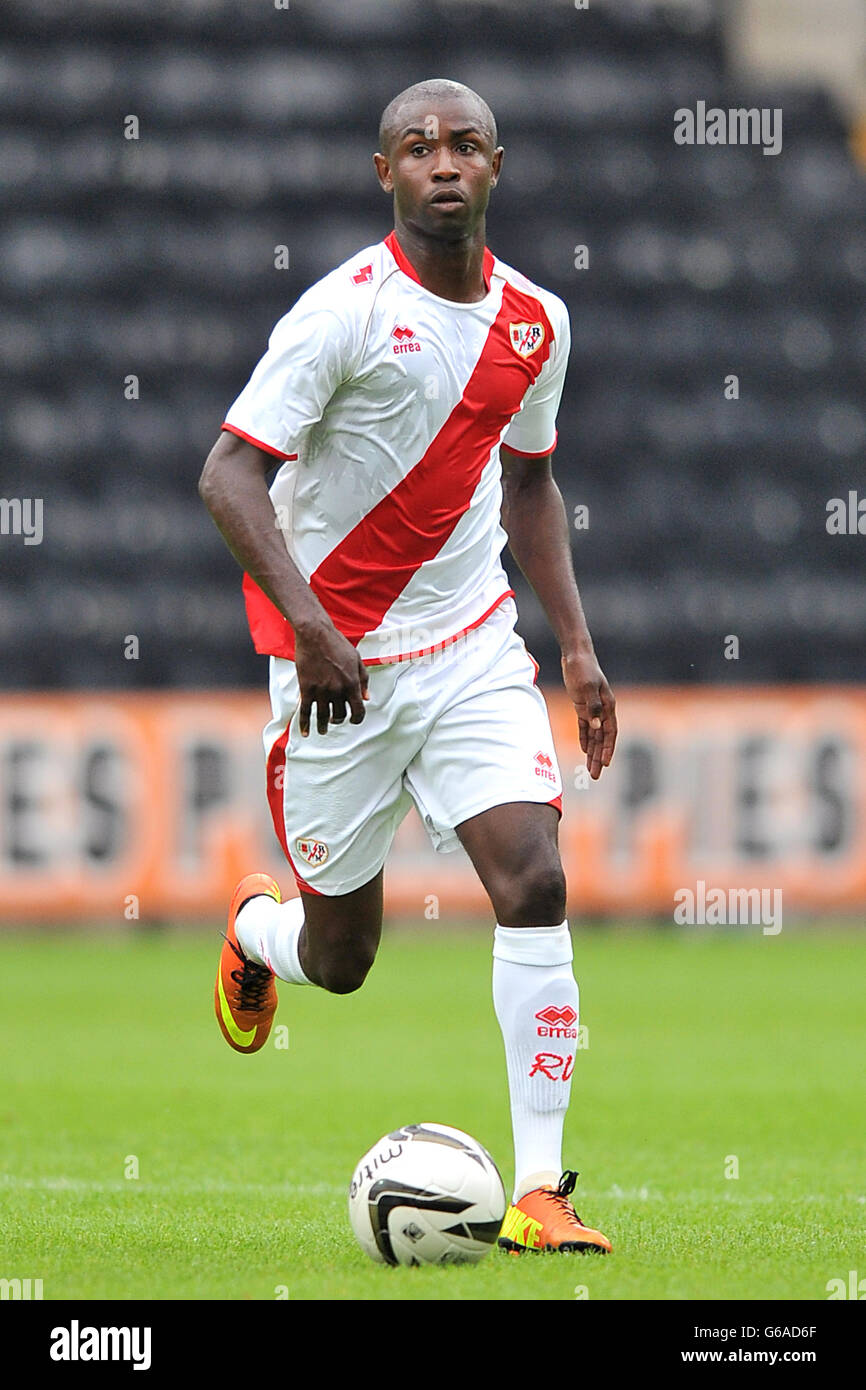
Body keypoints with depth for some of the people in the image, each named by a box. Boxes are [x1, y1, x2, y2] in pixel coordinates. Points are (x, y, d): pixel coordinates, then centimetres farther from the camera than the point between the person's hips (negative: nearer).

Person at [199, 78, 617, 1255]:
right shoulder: (346, 310, -15)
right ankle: (255, 926, 46)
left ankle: (539, 1191, -13)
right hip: (338, 662, -4)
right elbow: (229, 475, -20)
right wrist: (309, 624, -32)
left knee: (534, 879, -17)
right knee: (339, 959, 6)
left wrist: (577, 648, 11)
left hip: (470, 649, 4)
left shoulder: (535, 322, 3)